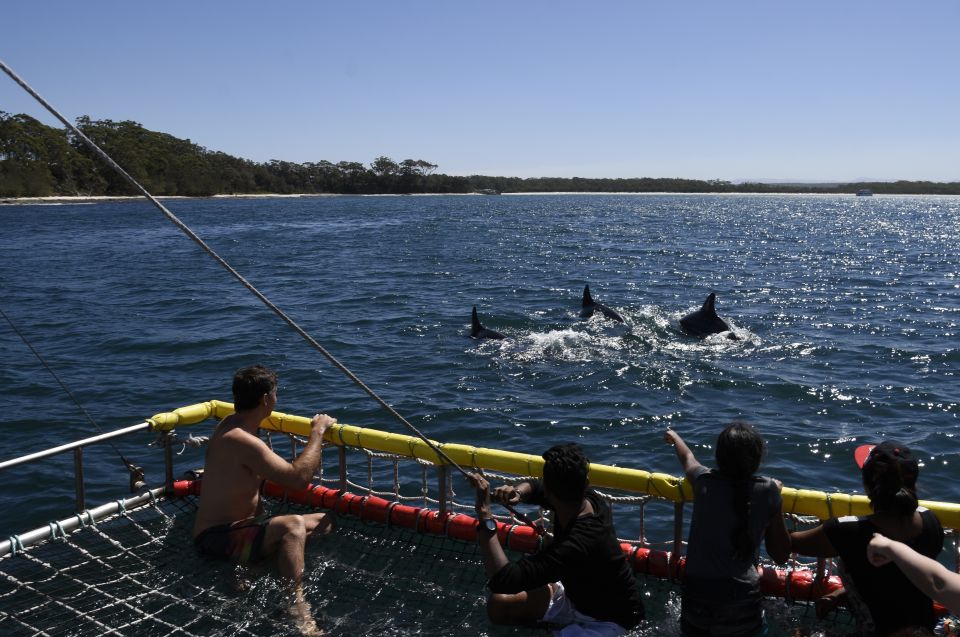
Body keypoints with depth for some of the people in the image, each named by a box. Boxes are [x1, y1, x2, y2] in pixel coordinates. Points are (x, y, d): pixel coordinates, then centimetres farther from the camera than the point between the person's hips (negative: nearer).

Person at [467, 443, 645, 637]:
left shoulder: (578, 543, -40)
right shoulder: (587, 499, -16)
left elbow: (505, 581, -46)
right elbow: (533, 486, 5)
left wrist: (484, 512, -44)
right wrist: (517, 492, -19)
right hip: (577, 594, 8)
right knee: (499, 605, -2)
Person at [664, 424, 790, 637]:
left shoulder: (704, 481, -1)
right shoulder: (768, 490, -5)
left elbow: (687, 458, 24)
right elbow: (781, 555, 4)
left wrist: (674, 437, 45)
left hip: (696, 598, 2)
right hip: (742, 602, -1)